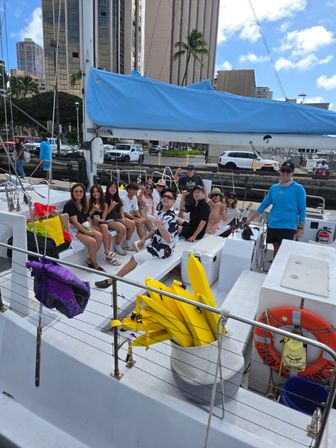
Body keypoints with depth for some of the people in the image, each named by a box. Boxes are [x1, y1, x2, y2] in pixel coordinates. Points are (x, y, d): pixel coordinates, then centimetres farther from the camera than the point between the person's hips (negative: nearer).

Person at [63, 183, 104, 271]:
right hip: (73, 229, -8)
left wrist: (91, 229, -7)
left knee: (99, 236, -15)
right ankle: (94, 264, -5)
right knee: (92, 241, -24)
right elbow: (75, 222, -18)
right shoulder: (70, 204, -13)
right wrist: (87, 232, -17)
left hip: (83, 227, 8)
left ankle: (90, 259, -4)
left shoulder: (83, 204, 11)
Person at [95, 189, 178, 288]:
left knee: (134, 258, -13)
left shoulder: (172, 219, -24)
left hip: (163, 249, -10)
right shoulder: (160, 212, 5)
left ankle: (111, 280, -5)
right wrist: (144, 239, 4)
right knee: (136, 245, 27)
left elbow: (169, 240, -28)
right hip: (155, 243, 10)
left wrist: (160, 227, -38)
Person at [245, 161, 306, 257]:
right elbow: (264, 205, 13)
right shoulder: (274, 188, 9)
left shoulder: (298, 188, -2)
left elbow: (302, 210, -1)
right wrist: (250, 219, 9)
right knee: (276, 249, 15)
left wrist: (300, 228, -5)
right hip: (273, 225, 4)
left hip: (288, 227, -4)